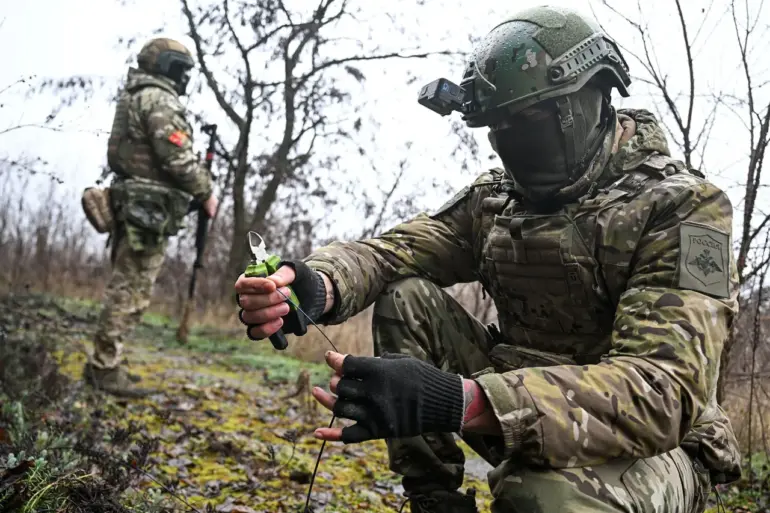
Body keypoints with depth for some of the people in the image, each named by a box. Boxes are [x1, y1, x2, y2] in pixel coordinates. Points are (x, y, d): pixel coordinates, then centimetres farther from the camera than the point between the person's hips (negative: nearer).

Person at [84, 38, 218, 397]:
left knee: (125, 287, 14)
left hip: (133, 204, 10)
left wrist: (192, 192, 17)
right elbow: (178, 158, -19)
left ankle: (103, 362, 20)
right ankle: (106, 368, -2)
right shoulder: (159, 99, -11)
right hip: (149, 210, -10)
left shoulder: (135, 98, 21)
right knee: (131, 291, -7)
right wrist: (206, 193, -6)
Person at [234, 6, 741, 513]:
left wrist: (460, 401, -44)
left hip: (647, 449, -5)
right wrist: (318, 284, -33)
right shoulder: (497, 196, 3)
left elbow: (663, 390, -30)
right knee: (406, 298, -11)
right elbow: (394, 250, -6)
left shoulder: (685, 207, -18)